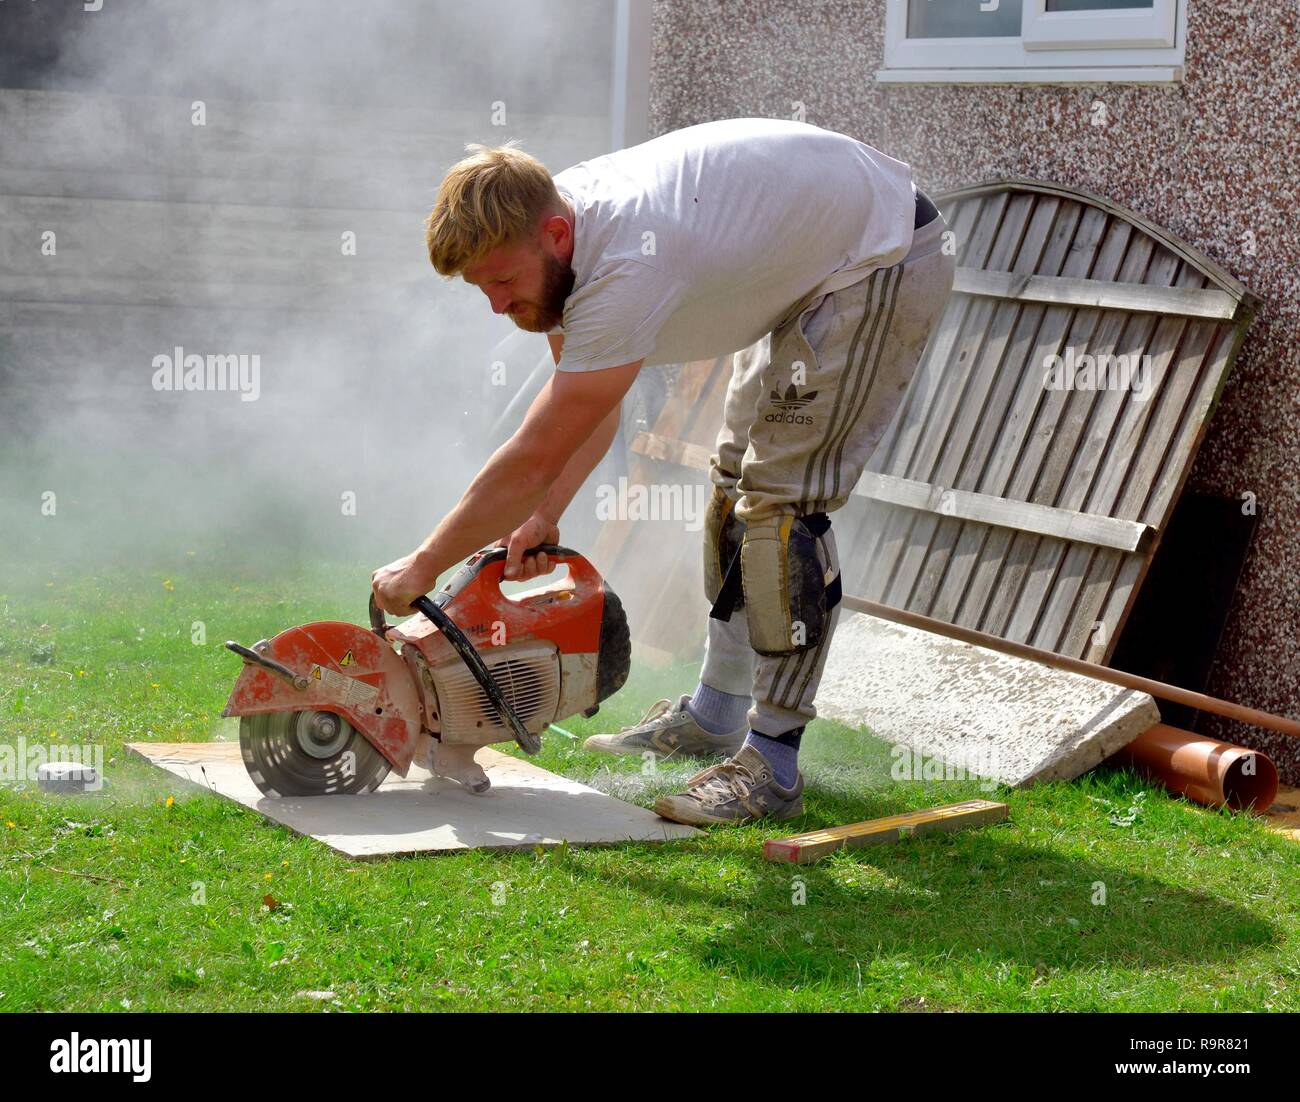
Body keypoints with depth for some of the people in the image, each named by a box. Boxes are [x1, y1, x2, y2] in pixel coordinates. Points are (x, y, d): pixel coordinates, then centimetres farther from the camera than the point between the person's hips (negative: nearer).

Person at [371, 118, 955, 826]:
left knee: (781, 497, -16)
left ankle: (772, 764, -11)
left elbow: (535, 459, -32)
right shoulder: (547, 228, -8)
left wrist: (421, 569, -24)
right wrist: (543, 517, -4)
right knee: (739, 474, 15)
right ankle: (713, 714, 27)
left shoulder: (627, 269, -36)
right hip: (803, 267, 10)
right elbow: (587, 409, 6)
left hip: (887, 259, -10)